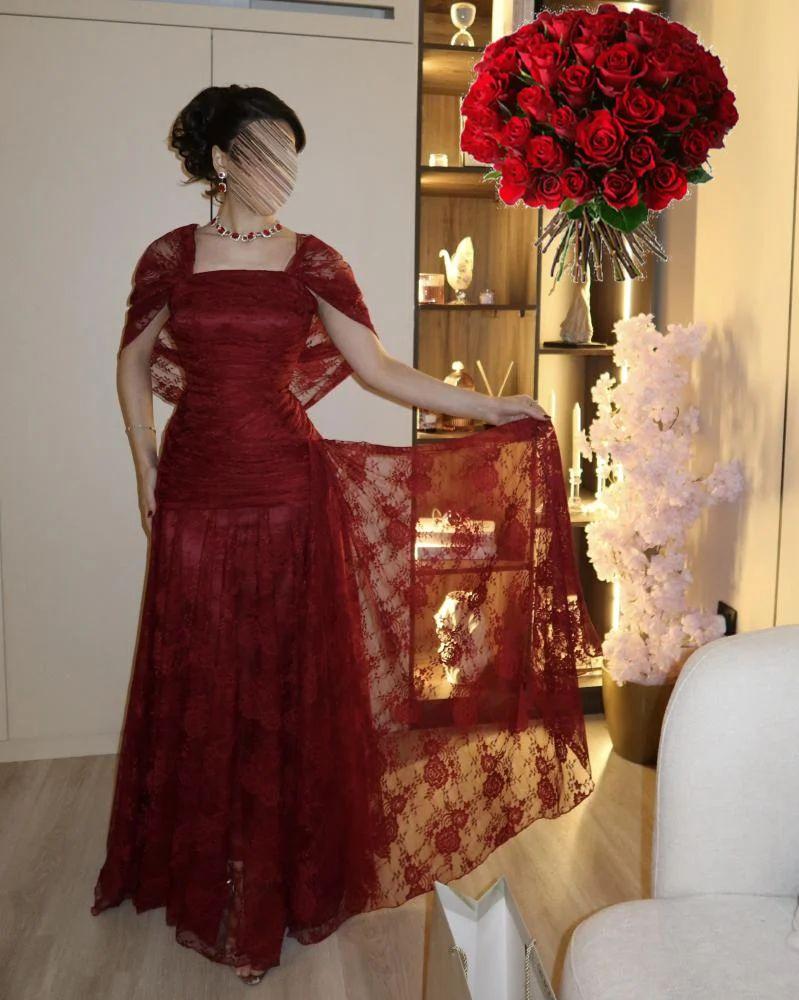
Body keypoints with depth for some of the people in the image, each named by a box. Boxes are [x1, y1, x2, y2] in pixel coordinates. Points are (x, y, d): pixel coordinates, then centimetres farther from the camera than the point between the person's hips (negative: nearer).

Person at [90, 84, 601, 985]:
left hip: (289, 488, 0)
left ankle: (286, 880, 25)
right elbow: (133, 359, 14)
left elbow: (378, 368, 1)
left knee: (288, 681, 5)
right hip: (196, 490, 1)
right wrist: (145, 463, 7)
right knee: (196, 683, 9)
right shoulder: (172, 256, 4)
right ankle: (197, 876, 31)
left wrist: (487, 407, -4)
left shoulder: (312, 262, 3)